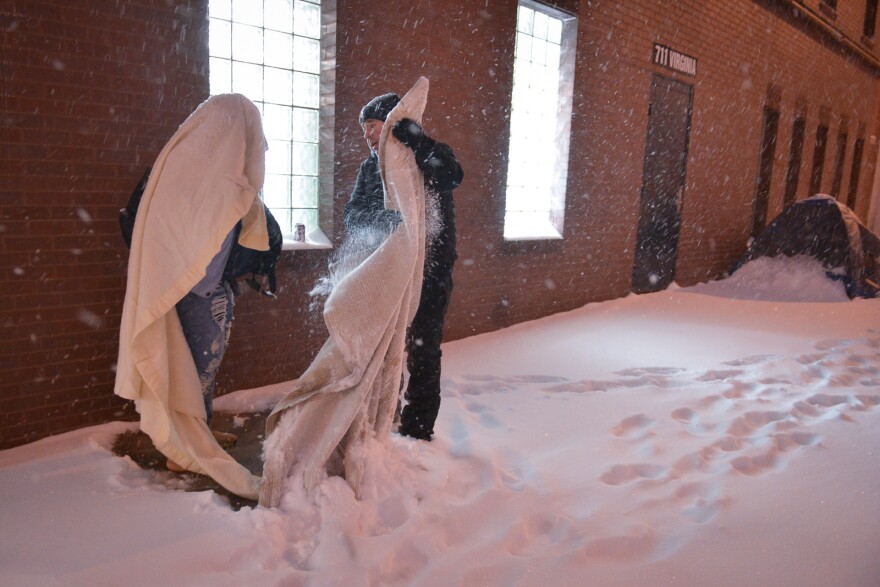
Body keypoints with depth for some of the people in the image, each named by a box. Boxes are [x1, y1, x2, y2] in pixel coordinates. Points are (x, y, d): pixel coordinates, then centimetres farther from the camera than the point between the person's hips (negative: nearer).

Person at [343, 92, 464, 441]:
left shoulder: (430, 158, -3)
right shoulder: (370, 166, 10)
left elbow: (452, 176, -27)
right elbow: (352, 216, -2)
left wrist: (413, 138, -30)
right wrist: (389, 218, -21)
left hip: (429, 274, -5)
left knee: (422, 354, 4)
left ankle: (417, 430, 16)